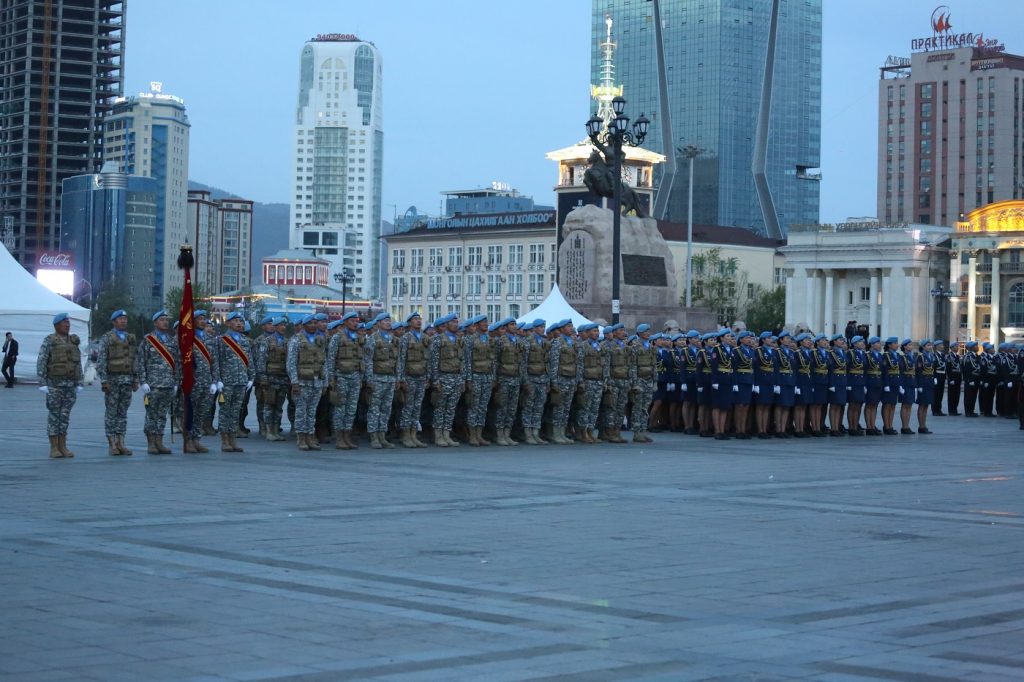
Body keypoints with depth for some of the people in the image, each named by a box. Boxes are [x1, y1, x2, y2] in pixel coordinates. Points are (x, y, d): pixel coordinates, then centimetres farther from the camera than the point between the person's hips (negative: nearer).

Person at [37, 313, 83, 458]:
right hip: (54, 384, -5)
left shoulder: (74, 341, 10)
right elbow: (41, 363, -8)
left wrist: (80, 384, 6)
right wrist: (42, 384, -14)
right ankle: (53, 448, 2)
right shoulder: (49, 341, -5)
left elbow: (78, 364, 12)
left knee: (65, 415, 6)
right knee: (54, 415, -1)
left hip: (70, 384, 5)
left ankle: (63, 447, 9)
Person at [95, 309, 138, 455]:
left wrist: (136, 380, 9)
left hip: (127, 380, 5)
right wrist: (103, 381, -16)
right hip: (112, 379, -5)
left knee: (123, 412, 6)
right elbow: (101, 361, -10)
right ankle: (112, 445, 1)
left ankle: (121, 444, 8)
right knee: (111, 412, -1)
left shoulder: (131, 338, 12)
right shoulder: (106, 338, -5)